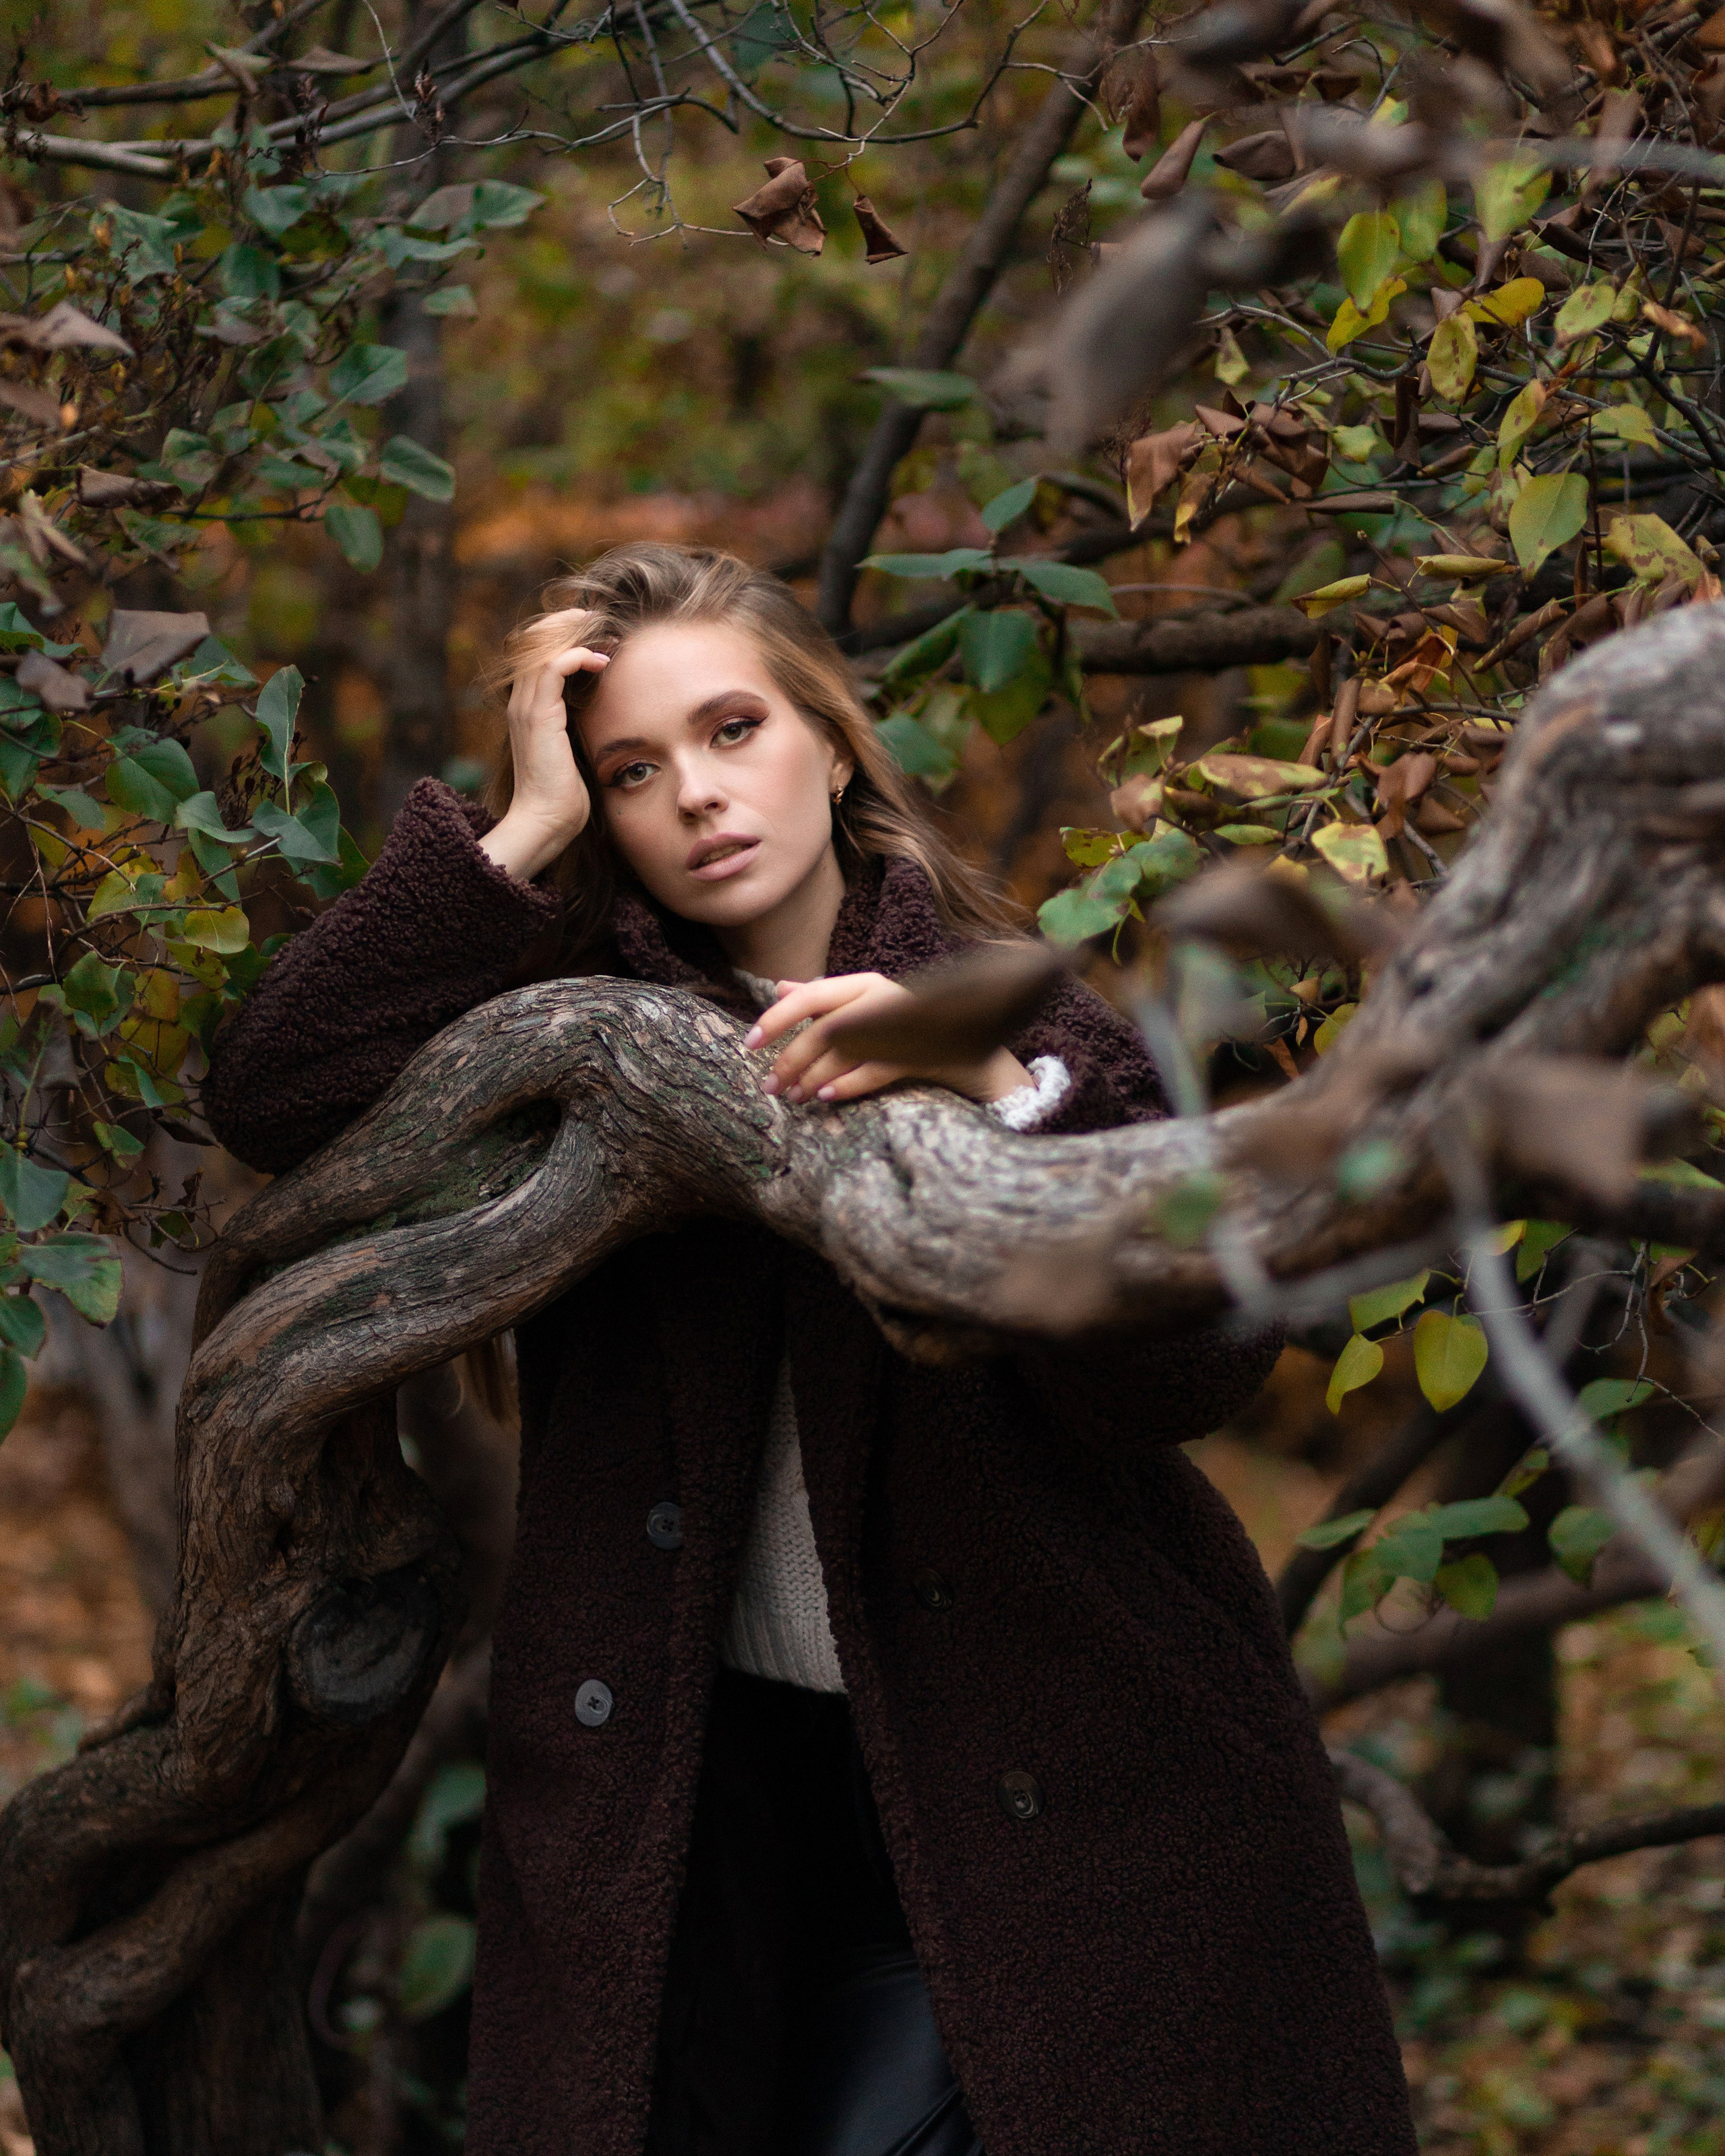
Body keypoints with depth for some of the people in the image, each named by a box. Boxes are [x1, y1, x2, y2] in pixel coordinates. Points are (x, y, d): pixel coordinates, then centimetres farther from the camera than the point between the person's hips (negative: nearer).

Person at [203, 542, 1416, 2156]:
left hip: (1025, 1779, -2)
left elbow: (1195, 1370, -17)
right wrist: (522, 831, -14)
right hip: (685, 1773, 3)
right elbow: (272, 1096, -13)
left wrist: (996, 1095, -30)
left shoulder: (1031, 1030, -5)